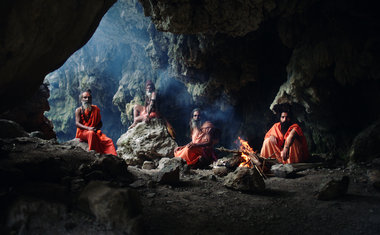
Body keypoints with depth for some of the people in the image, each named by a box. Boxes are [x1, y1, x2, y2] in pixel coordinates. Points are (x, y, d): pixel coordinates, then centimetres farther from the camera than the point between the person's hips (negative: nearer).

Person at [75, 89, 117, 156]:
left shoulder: (95, 109, 16)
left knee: (109, 141, -24)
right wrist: (88, 128, -22)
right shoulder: (79, 110, 7)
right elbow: (77, 123, -5)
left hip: (95, 132, 3)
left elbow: (100, 123, 16)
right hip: (83, 132, -3)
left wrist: (96, 128, -8)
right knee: (91, 133, -40)